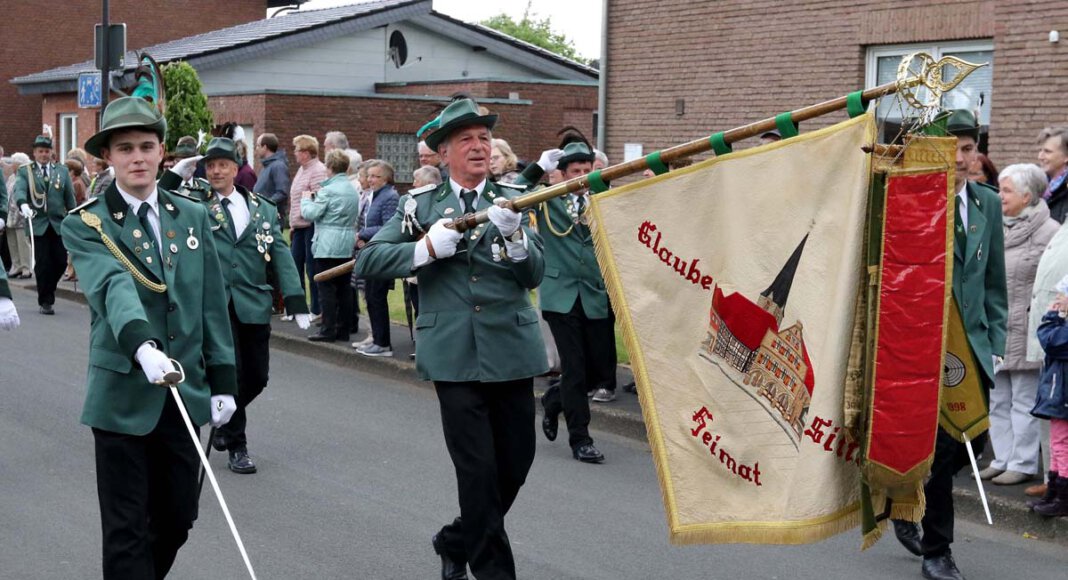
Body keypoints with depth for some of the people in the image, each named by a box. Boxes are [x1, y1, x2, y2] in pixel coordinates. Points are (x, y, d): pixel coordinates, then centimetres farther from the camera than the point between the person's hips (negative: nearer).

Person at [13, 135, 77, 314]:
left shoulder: (62, 171, 13)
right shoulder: (25, 171, 6)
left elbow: (70, 197, 12)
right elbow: (19, 190, -11)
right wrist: (23, 205, -32)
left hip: (59, 224, 2)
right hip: (38, 224, -2)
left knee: (61, 261, -1)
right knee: (42, 264, -3)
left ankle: (48, 289, 25)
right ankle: (46, 302, 7)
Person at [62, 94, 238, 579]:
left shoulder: (192, 216, 9)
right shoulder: (85, 225, -6)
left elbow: (212, 304, 10)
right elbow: (112, 286, -26)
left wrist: (223, 381, 6)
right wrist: (141, 344, -44)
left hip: (185, 392, 4)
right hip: (123, 396, -4)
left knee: (178, 519, 14)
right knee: (127, 533, 1)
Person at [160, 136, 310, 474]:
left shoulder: (263, 210, 11)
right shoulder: (195, 207, 4)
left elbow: (281, 256, 6)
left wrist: (296, 302, -3)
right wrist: (174, 175, -12)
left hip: (254, 305, 4)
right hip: (214, 304, -3)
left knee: (256, 377, 8)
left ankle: (225, 421, 35)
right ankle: (236, 446, 10)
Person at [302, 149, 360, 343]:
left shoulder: (328, 191, -13)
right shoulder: (353, 190, 10)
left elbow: (310, 213, -13)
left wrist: (306, 199, 8)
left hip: (328, 245, -7)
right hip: (347, 245, 7)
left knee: (326, 288, -3)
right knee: (344, 287, 10)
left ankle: (328, 330, -3)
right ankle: (343, 330, 13)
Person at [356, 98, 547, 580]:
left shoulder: (513, 202, 10)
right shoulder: (421, 206, 7)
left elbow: (535, 275, 0)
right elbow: (367, 261, -1)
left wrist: (513, 235, -19)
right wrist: (428, 247, -14)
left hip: (511, 351, 3)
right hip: (454, 354, -2)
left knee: (516, 463, 9)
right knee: (477, 468, -5)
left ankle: (456, 541, 33)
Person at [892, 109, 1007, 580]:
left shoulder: (988, 204, 10)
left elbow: (995, 282, 15)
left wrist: (995, 343, 8)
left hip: (972, 342, 6)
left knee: (972, 442, 8)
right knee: (943, 445, -5)